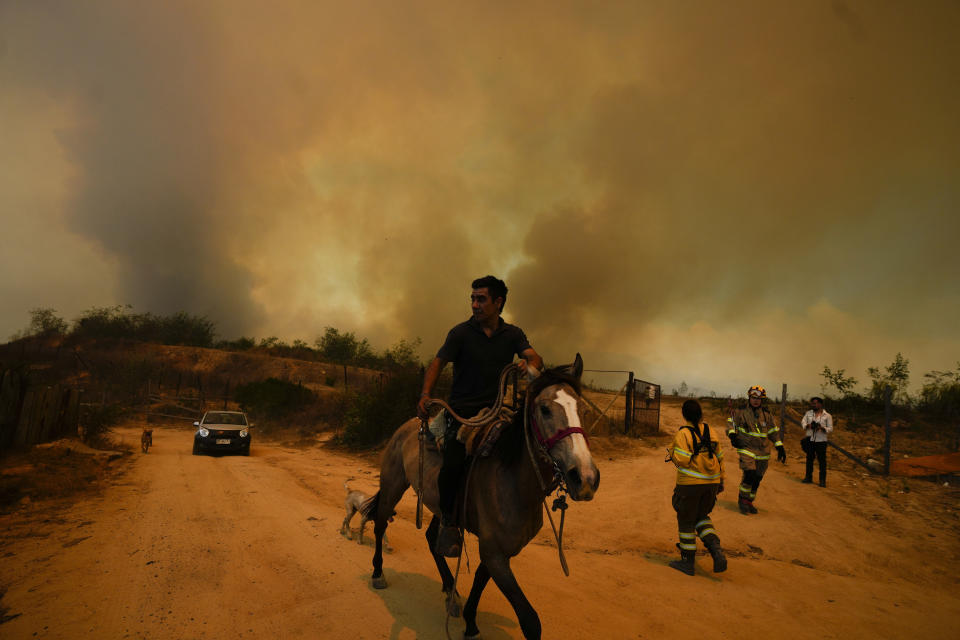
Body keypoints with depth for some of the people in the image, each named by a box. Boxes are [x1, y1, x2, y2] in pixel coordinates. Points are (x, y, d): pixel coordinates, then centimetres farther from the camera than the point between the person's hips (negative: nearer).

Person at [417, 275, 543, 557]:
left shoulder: (513, 334, 9)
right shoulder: (461, 332, 0)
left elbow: (535, 357, -5)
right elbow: (438, 362, -4)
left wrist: (529, 367, -30)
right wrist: (425, 394, -21)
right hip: (463, 410, -3)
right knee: (453, 464, -23)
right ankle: (448, 519, 4)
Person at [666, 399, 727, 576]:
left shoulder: (683, 433, -14)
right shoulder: (709, 431, 5)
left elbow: (682, 460, -22)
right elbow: (719, 457, 11)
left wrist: (671, 452, -1)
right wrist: (721, 480, 21)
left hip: (690, 483, -6)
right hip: (711, 482, 6)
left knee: (686, 521, 9)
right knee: (701, 517, 23)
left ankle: (687, 561, 17)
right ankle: (716, 550, 2)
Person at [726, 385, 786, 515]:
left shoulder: (767, 415, 7)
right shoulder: (741, 412, -2)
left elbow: (773, 431, 14)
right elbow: (731, 421, 6)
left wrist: (780, 447, 9)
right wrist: (732, 435, -11)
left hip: (763, 452, 4)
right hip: (746, 448, -4)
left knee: (757, 479, 7)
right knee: (749, 475, -18)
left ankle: (749, 502, 24)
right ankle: (743, 500, 1)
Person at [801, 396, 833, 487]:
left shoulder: (827, 416, 1)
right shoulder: (808, 413, 10)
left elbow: (830, 429, -1)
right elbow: (802, 422, 4)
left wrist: (822, 428, -21)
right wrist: (808, 425, -18)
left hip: (821, 441, -3)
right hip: (810, 440, 3)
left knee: (822, 460, -1)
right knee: (809, 459, 10)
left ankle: (822, 480, 7)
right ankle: (808, 477, 21)